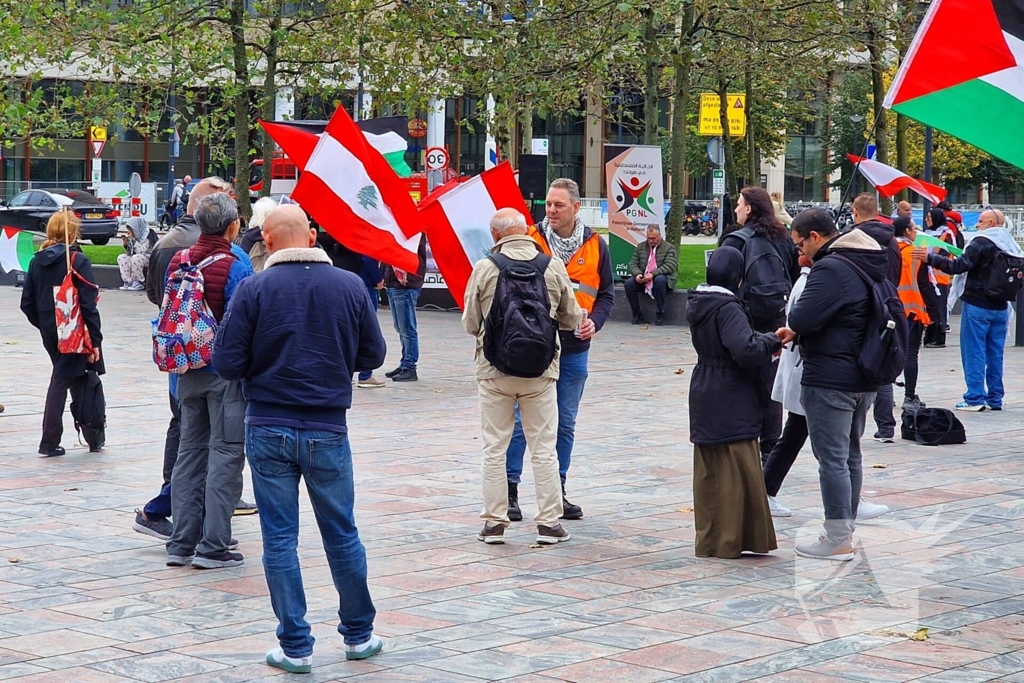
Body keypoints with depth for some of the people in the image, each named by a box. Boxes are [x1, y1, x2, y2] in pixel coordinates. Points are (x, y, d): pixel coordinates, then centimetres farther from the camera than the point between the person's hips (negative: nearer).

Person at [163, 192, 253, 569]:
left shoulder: (178, 262, 3)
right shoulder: (235, 268, -15)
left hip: (188, 371, 6)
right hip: (226, 372, -6)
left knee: (190, 450, 13)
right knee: (225, 454, 0)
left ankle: (181, 544, 14)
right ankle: (213, 547, -1)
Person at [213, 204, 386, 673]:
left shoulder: (254, 289, -9)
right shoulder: (349, 286, -3)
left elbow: (226, 364, -9)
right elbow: (373, 354, 6)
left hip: (268, 428, -1)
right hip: (328, 429, 2)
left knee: (279, 538, 6)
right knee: (342, 534, 14)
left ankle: (296, 647, 9)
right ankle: (359, 634, 26)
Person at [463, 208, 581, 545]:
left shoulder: (484, 269, -7)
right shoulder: (554, 267, -3)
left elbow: (470, 324, 0)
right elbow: (571, 318, 7)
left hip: (494, 370, -1)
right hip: (541, 371, 1)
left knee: (494, 448, 8)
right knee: (543, 448, 8)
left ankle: (494, 521, 10)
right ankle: (548, 521, 9)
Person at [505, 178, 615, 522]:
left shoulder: (595, 245, 2)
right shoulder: (531, 240, -5)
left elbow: (606, 293, 10)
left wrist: (594, 321, -8)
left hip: (574, 349, 3)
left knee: (565, 423, 10)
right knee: (522, 420, -1)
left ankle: (557, 491, 20)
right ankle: (509, 490, 8)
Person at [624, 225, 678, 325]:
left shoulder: (669, 248, -2)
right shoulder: (640, 246, 12)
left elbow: (670, 266, -15)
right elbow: (633, 263, 7)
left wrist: (653, 274, -27)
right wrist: (637, 274, -16)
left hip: (661, 278, -4)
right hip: (643, 279, 4)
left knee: (660, 280, -39)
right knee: (628, 283, -24)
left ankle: (660, 314, -24)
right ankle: (637, 315, -11)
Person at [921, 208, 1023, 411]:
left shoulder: (982, 242, -13)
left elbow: (961, 265, -20)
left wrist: (931, 258, -17)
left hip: (977, 305, -7)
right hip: (1000, 308, 7)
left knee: (974, 352, -2)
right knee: (995, 353, 11)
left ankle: (975, 398, -4)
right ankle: (995, 398, 13)